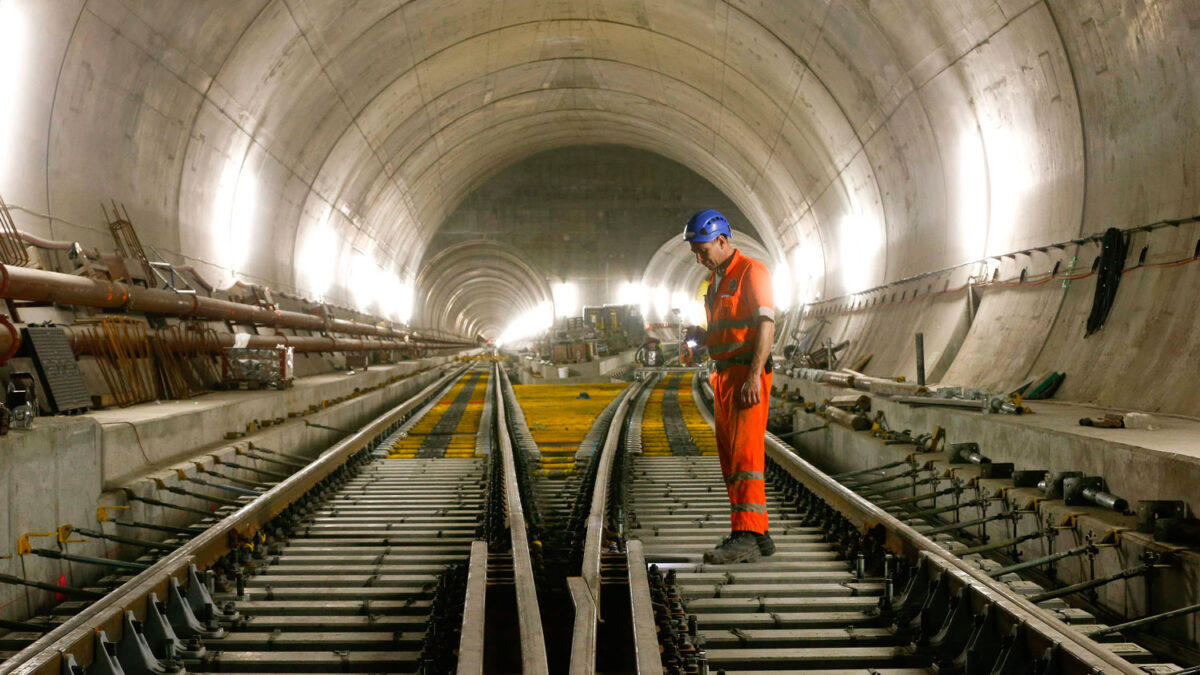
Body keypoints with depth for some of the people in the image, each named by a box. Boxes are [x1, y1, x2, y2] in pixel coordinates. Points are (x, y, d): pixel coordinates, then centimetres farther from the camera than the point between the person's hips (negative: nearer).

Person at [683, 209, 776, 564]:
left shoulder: (751, 271, -7)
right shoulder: (715, 279, 21)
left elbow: (766, 325, -15)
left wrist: (754, 377, -22)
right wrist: (698, 342, 7)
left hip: (747, 374, -9)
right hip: (722, 375, 9)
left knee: (745, 454, -14)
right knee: (729, 458, 9)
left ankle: (746, 537, -17)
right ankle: (758, 534, 15)